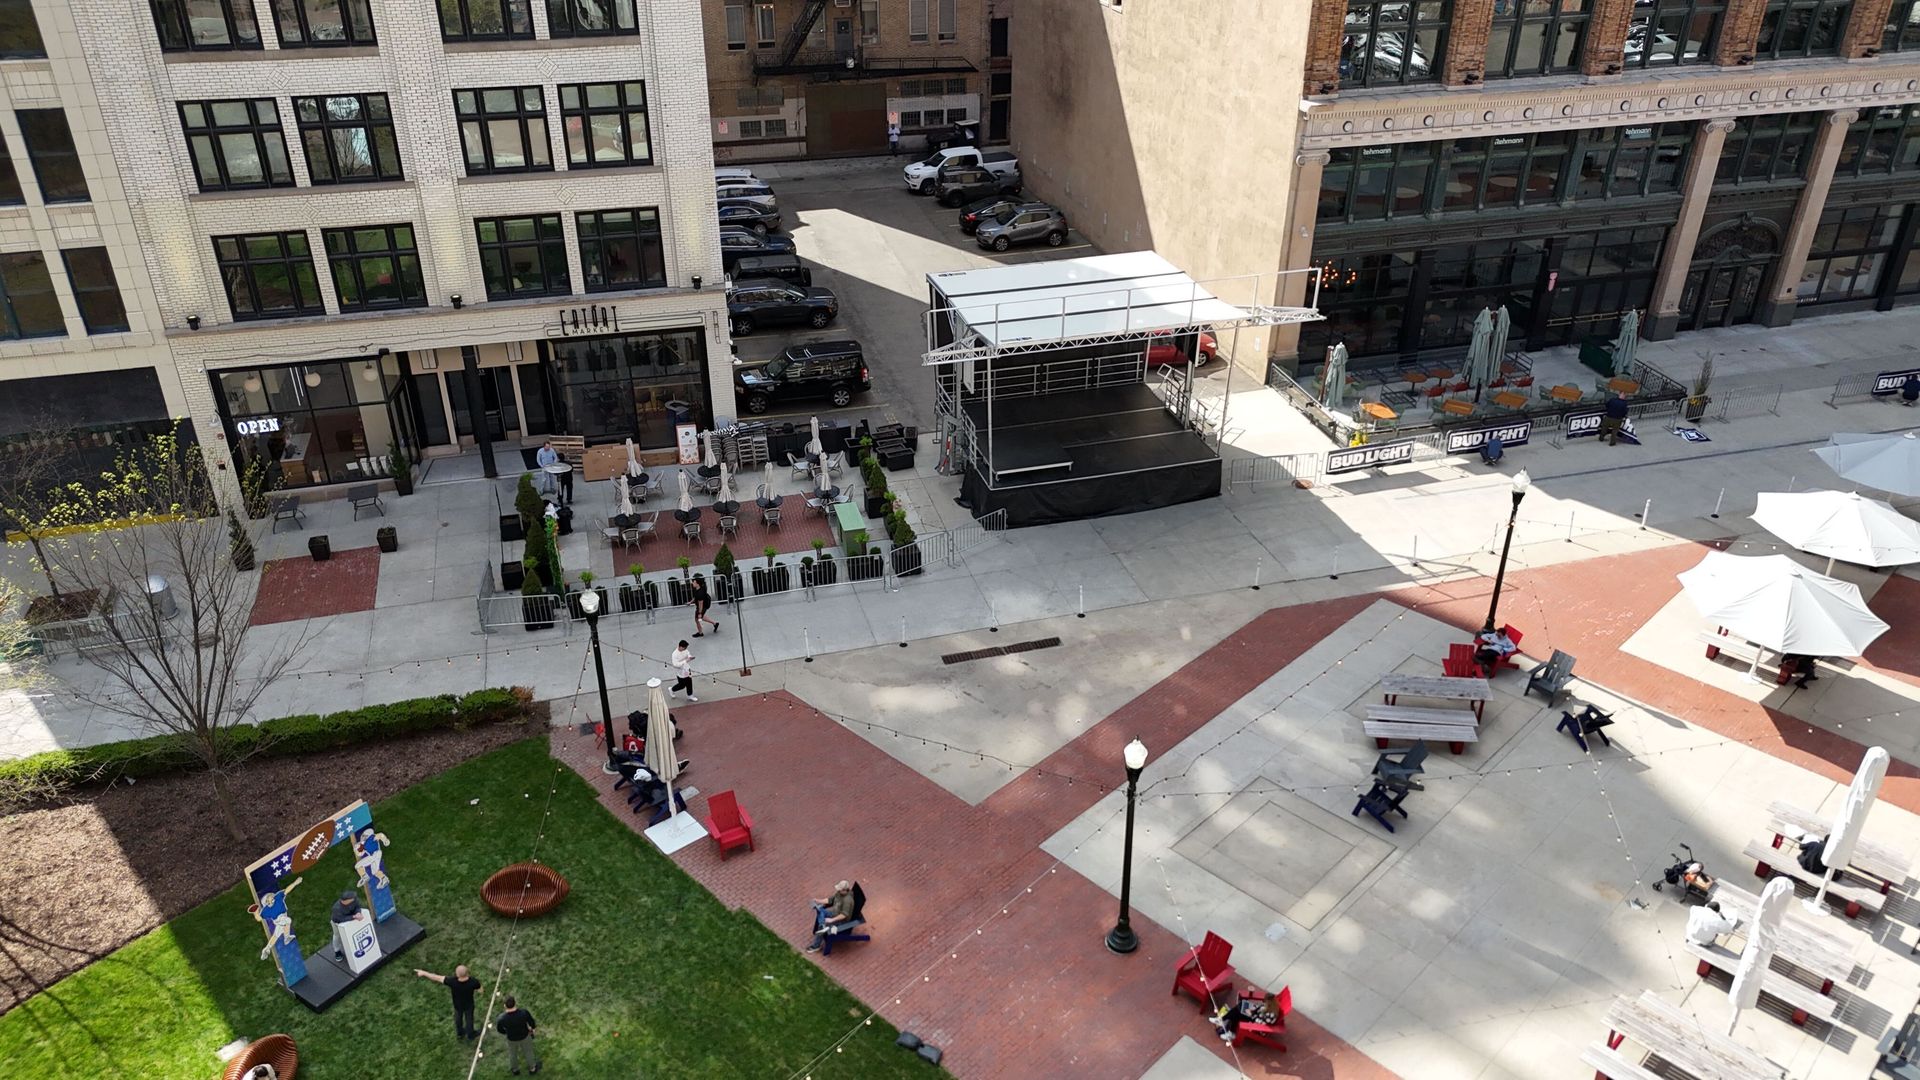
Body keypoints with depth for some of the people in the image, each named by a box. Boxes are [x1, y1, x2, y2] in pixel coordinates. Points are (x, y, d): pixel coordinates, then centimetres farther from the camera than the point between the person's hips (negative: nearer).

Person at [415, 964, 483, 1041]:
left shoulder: (453, 982, -43)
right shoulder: (473, 982, -42)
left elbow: (437, 978, -30)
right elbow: (480, 990, -20)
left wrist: (424, 973, -17)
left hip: (458, 1004, 1)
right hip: (469, 1005, 0)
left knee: (458, 1017, 32)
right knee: (469, 1018, 29)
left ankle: (460, 1033, 59)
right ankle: (470, 1034, 55)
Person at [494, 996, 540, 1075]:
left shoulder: (502, 1019, -37)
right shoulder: (524, 1013, -37)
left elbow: (499, 1029, -13)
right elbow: (532, 1024, -17)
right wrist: (532, 1028, 8)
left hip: (511, 1038, 0)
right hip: (525, 1036, 0)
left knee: (512, 1053, 32)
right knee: (528, 1051, 30)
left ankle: (515, 1070, 59)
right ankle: (532, 1068, 55)